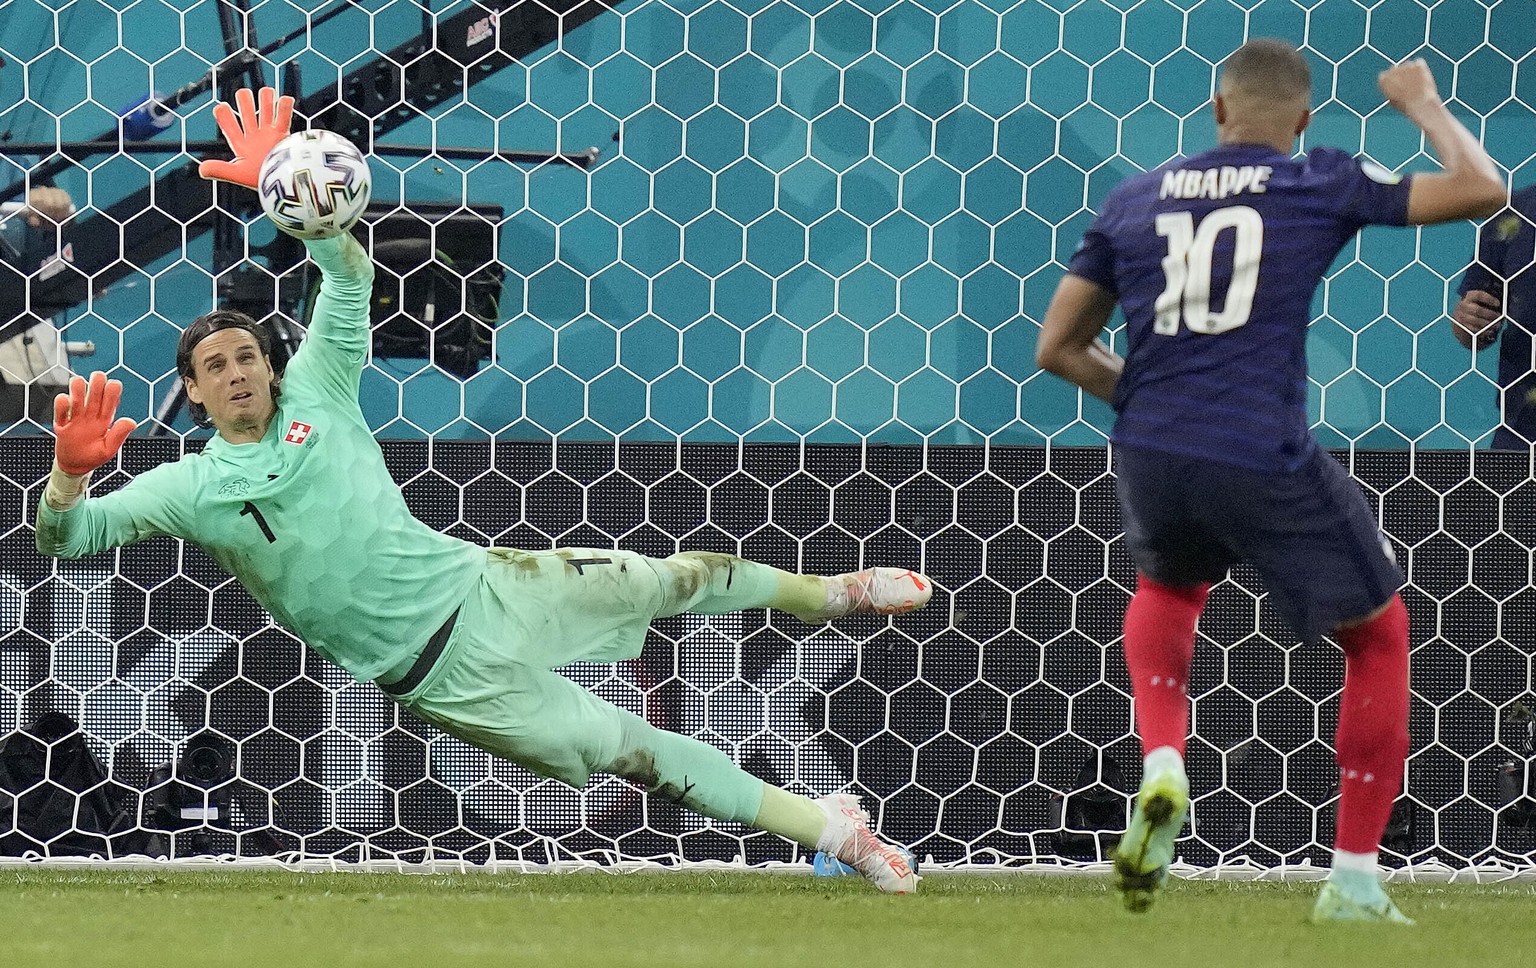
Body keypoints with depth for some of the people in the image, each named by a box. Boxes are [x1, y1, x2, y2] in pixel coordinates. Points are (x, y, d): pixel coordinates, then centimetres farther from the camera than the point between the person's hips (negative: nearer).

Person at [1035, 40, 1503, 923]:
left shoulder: (1134, 201, 11)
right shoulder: (1324, 186, 0)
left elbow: (1059, 348, 13)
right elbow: (1481, 191, 1)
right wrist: (1424, 106, 18)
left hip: (1151, 454, 4)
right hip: (1267, 466, -4)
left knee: (1167, 586, 37)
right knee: (1379, 635, 18)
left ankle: (1162, 769, 11)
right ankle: (1354, 880, 15)